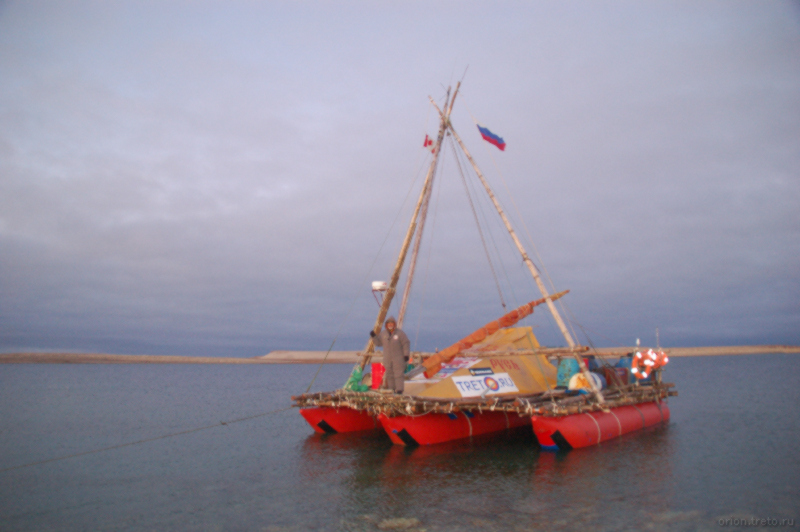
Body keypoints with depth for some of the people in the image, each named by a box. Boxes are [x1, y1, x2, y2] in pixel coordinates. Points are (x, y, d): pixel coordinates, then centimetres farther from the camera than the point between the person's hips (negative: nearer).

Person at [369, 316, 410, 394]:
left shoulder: (400, 333, -7)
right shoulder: (383, 333, 6)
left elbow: (406, 344, -6)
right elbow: (378, 343, 10)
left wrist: (406, 354, -11)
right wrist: (374, 336, -5)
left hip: (398, 358, -5)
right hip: (387, 358, 5)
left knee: (399, 373, -8)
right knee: (389, 374, 8)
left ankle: (399, 389, -7)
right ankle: (391, 389, 15)